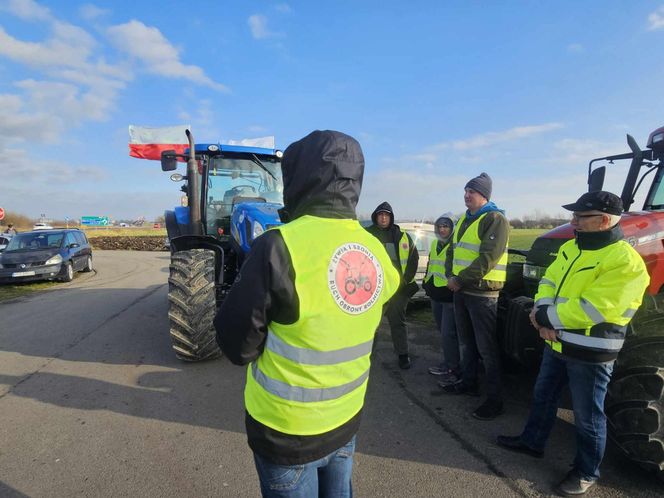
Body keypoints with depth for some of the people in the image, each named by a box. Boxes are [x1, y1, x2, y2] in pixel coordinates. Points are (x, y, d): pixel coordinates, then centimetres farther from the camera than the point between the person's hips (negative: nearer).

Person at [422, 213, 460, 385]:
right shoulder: (434, 244, 14)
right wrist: (427, 283, 22)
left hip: (450, 297, -9)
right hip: (436, 295, 9)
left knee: (448, 334, -6)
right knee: (443, 332, 18)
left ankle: (454, 370, 6)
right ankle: (446, 364, 31)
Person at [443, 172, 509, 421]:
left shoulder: (495, 219, -12)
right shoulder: (464, 220, 15)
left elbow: (488, 258, -21)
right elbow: (453, 250, 18)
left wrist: (460, 279, -18)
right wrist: (451, 276, 1)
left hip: (482, 292, -8)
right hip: (460, 289, 8)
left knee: (486, 348, -2)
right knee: (465, 342, 19)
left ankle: (494, 399, 10)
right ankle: (468, 382, 35)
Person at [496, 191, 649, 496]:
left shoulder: (624, 261, -22)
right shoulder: (570, 247, 6)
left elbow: (591, 310, -28)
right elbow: (549, 282, 3)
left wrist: (546, 317, -19)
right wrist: (544, 315, -15)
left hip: (590, 352, -8)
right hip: (557, 344, 8)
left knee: (587, 417, 10)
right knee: (543, 396, 22)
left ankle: (586, 472, 31)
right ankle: (532, 441, 42)